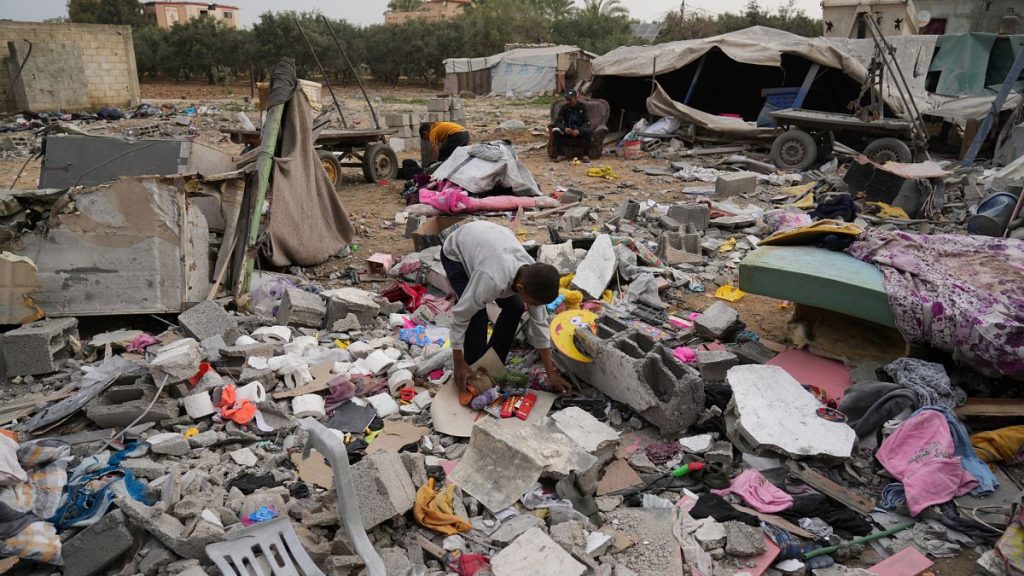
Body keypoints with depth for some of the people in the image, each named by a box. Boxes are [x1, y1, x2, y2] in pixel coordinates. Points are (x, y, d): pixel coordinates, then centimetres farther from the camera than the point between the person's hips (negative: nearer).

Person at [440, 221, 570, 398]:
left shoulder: (533, 278, -24)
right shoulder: (493, 280, -45)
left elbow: (540, 324, -12)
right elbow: (460, 314, -32)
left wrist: (551, 374, -7)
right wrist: (459, 363, -22)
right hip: (456, 252, -6)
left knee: (515, 308, -5)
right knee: (478, 316, -21)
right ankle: (473, 374, 0)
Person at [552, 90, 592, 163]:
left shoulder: (582, 107, -5)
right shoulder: (564, 108, -2)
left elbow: (587, 123, -12)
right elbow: (557, 122, -10)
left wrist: (578, 130, -32)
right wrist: (565, 128, -33)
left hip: (580, 132, -2)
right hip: (568, 131, 2)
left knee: (588, 132, -35)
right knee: (555, 131, -27)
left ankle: (586, 155, -25)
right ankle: (561, 154, -19)